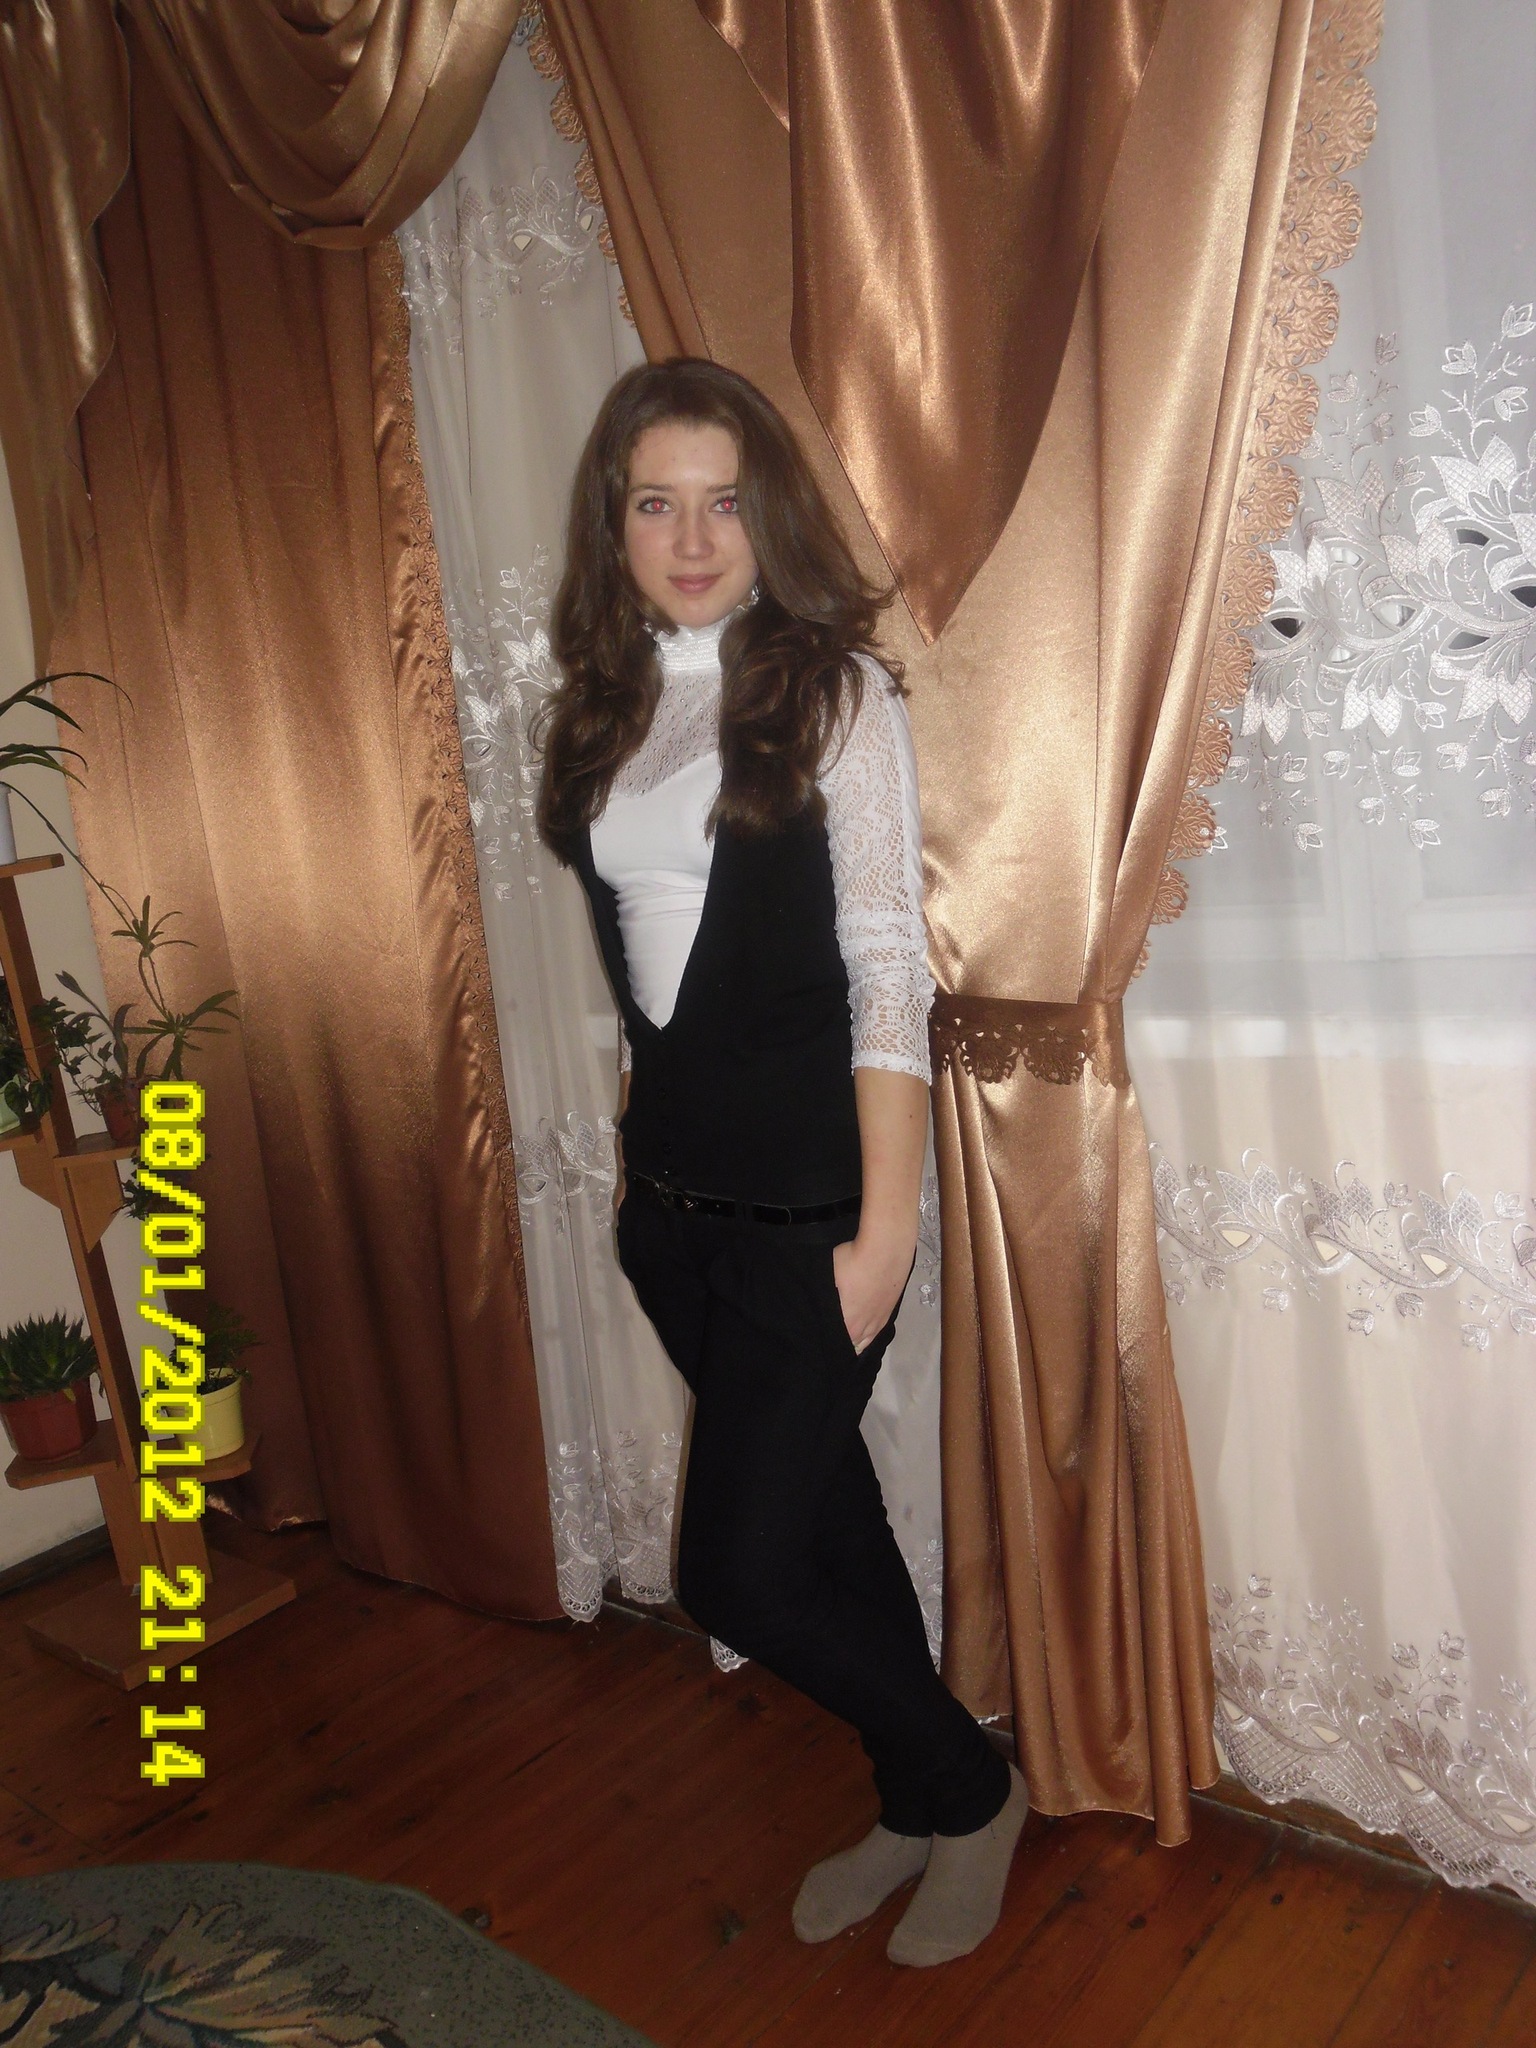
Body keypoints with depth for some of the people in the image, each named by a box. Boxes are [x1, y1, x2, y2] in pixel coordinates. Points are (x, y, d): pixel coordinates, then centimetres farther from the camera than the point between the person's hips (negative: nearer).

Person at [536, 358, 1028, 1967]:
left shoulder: (834, 690, -8)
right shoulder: (600, 708, 9)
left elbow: (886, 969, -14)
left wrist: (884, 1227, -17)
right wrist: (638, 1160, 13)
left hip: (809, 1198, -6)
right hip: (672, 1195, 6)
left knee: (736, 1571, -4)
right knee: (821, 1509, 18)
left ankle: (970, 1792, 25)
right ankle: (917, 1812, 40)